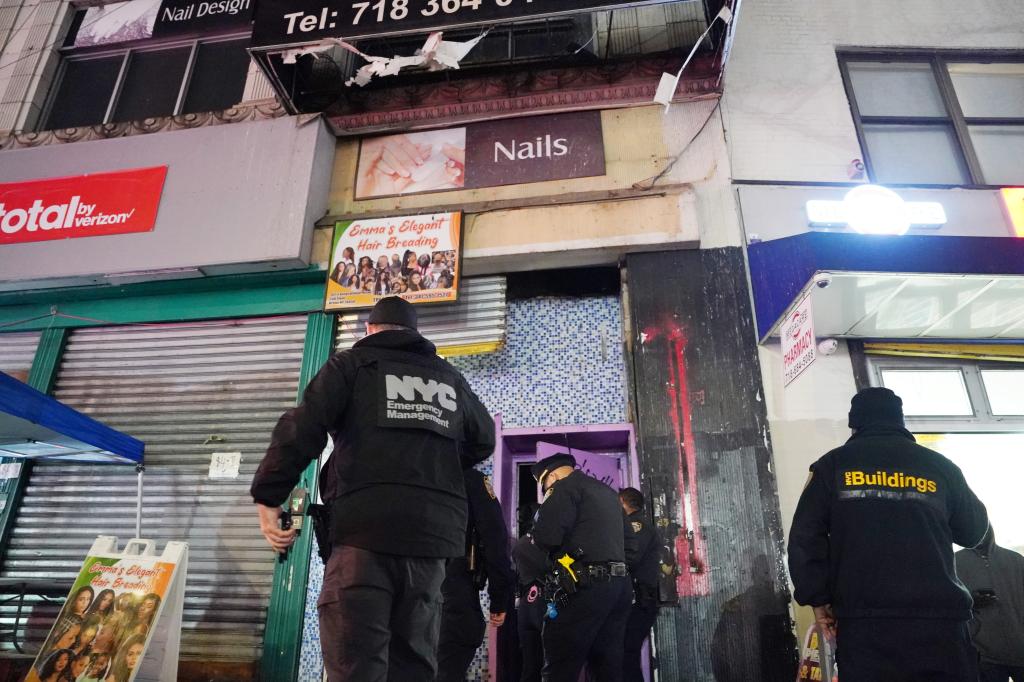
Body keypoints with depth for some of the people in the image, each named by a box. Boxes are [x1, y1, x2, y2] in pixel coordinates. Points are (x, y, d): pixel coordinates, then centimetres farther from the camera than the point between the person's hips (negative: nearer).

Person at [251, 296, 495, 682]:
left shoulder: (352, 364, 8)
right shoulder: (450, 378, 20)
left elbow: (301, 430, -5)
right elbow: (483, 442, 29)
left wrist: (268, 498, 0)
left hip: (365, 528, -4)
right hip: (433, 533, 4)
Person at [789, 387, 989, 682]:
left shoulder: (833, 465, 4)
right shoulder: (940, 466, 10)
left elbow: (805, 537, -3)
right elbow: (973, 532, 21)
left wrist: (818, 599, 5)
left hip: (864, 623, -1)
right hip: (939, 619, 2)